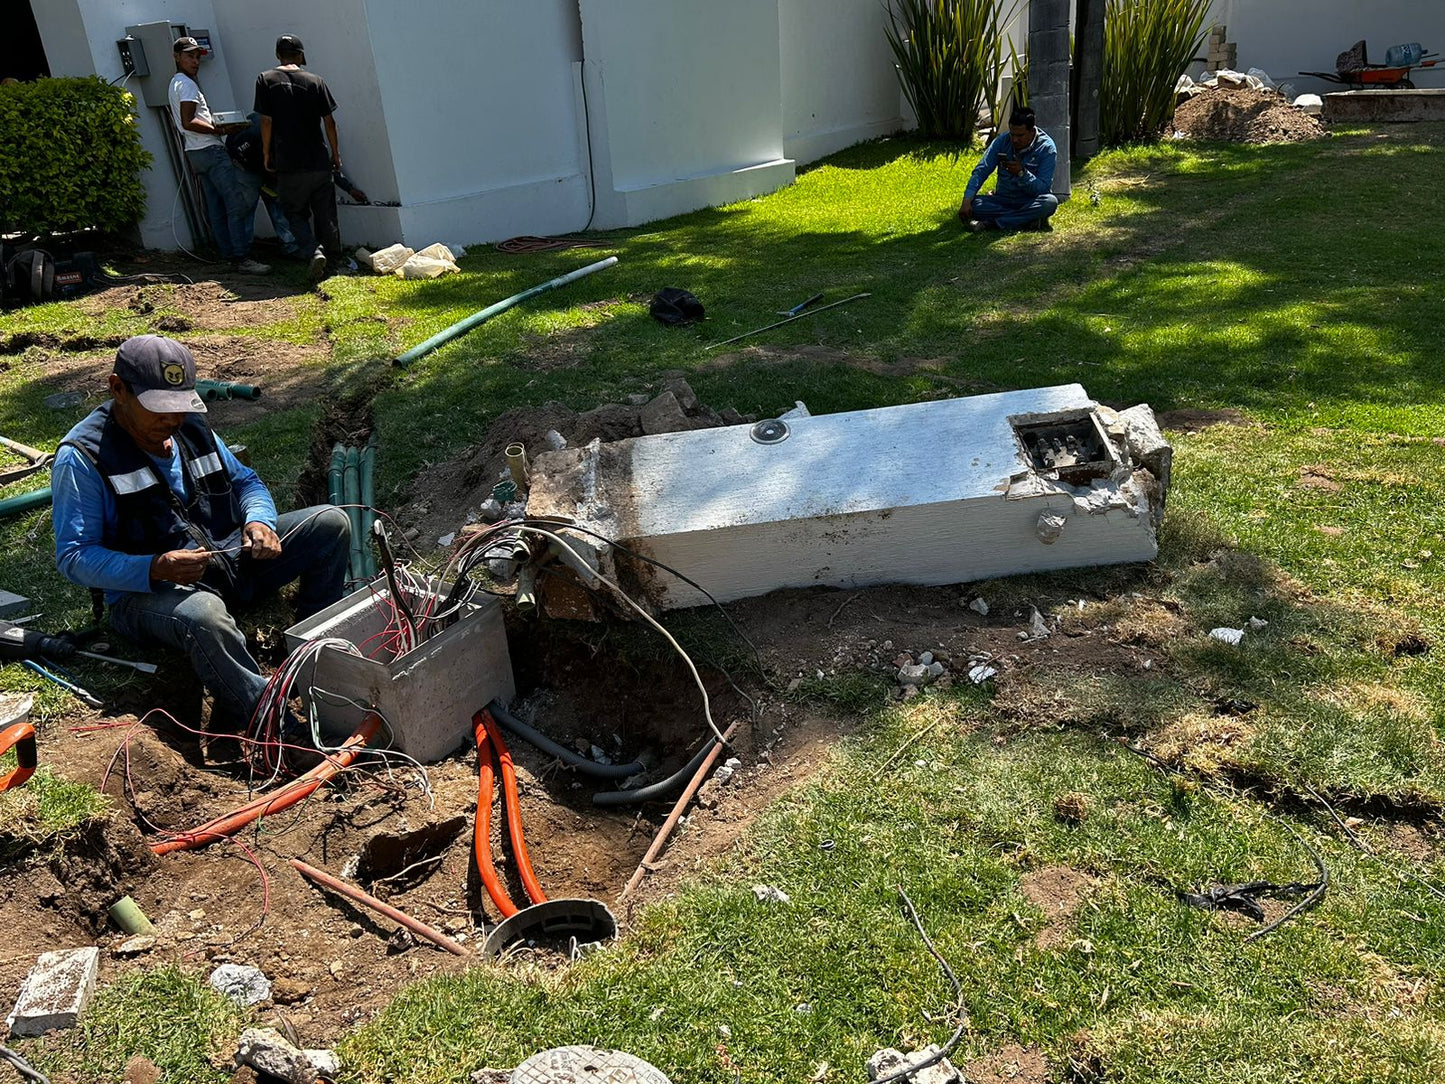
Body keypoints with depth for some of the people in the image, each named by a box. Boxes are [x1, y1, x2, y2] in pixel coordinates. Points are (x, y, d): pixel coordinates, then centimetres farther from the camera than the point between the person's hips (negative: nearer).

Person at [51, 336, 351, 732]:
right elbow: (73, 558, -14)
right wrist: (154, 570, -31)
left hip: (228, 559, 7)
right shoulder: (82, 457, -10)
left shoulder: (191, 428, 10)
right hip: (145, 591, -7)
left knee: (330, 523, -7)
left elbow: (245, 480, 19)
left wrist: (259, 520, -7)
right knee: (203, 613, -43)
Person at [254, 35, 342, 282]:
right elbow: (329, 122, 1)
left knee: (295, 213, 10)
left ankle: (315, 249, -15)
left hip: (289, 165, -1)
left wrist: (267, 154, 6)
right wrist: (335, 154, 12)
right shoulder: (316, 81, 1)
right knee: (326, 215, 11)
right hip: (319, 162, 2)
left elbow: (266, 121, -4)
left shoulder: (266, 80, -2)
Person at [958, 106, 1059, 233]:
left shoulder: (1047, 148, -12)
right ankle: (1027, 220, -26)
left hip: (1030, 202, -2)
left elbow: (1043, 189, -18)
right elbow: (981, 171, -8)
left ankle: (990, 223, -33)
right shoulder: (1002, 140, -4)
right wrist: (967, 201, -23)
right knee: (972, 204, -25)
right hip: (1003, 201, 2)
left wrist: (1021, 173, -33)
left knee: (1050, 202, -35)